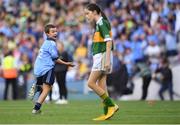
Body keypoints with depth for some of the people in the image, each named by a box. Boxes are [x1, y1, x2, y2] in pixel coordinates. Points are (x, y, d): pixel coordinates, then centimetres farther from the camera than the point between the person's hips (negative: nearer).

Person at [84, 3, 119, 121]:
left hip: (102, 56, -9)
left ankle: (111, 105, -9)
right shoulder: (98, 24, 18)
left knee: (91, 83, -11)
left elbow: (109, 41, -19)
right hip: (99, 56, 9)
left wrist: (107, 60, -25)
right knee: (101, 86, 4)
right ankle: (107, 113, 2)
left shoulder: (102, 23, -11)